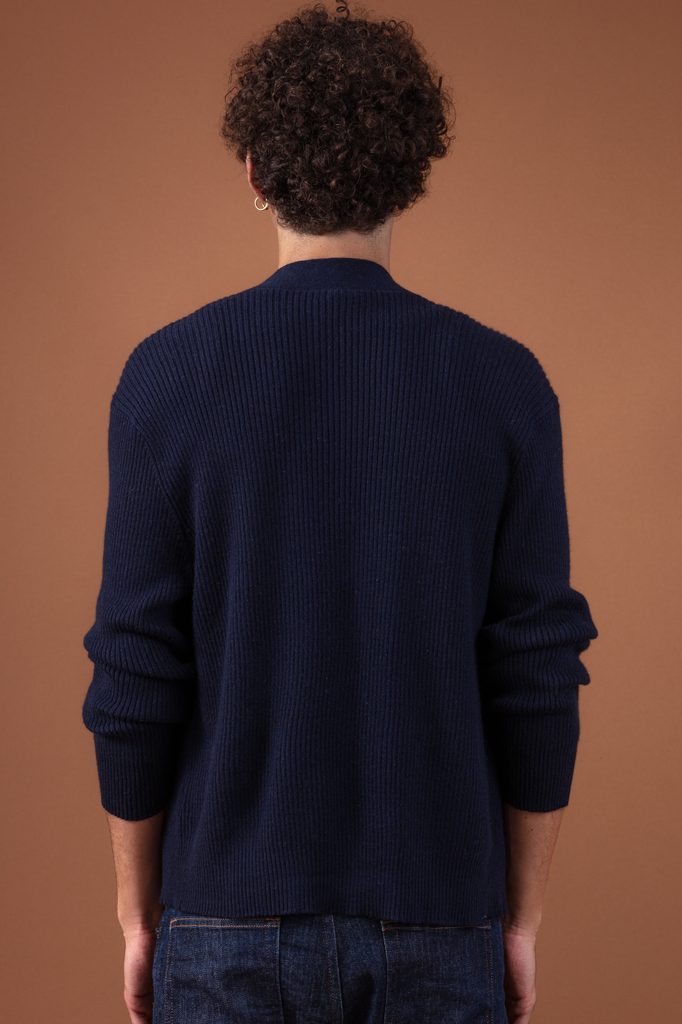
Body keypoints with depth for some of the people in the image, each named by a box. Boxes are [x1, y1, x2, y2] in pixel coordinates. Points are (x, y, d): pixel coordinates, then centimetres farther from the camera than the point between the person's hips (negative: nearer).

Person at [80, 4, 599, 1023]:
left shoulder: (170, 375, -9)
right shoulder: (504, 382, -6)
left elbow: (138, 677, -8)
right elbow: (535, 681, -5)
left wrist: (137, 917, 6)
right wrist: (521, 924, 7)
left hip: (236, 917, 0)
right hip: (427, 922, 1)